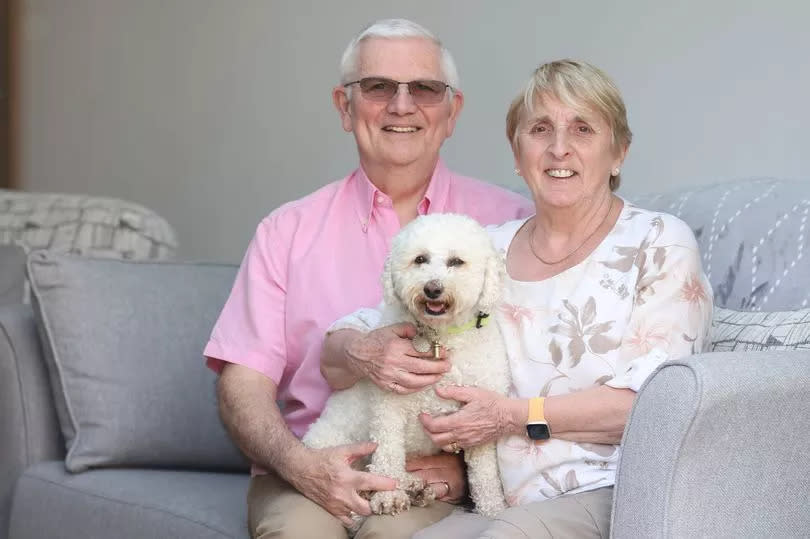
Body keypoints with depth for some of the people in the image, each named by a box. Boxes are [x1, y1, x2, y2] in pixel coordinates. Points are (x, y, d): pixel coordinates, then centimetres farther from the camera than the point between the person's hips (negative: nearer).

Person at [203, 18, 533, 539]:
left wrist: (469, 460, -15)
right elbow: (244, 380, 5)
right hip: (312, 473, 2)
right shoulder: (288, 231, 11)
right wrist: (298, 463, -14)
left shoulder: (507, 220, 7)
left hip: (438, 477, -1)